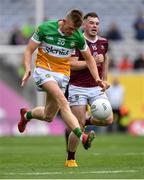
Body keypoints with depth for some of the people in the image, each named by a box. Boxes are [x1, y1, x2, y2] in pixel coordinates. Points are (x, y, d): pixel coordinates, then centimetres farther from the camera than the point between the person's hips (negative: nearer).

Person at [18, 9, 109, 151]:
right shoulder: (44, 28, -10)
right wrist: (27, 69, -20)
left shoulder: (77, 37, -3)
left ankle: (26, 115, 39)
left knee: (48, 116, 5)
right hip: (44, 70, -4)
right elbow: (29, 50, -4)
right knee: (62, 101, -29)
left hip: (63, 74, 4)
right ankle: (81, 136, -42)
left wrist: (97, 79, -1)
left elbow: (89, 58, 10)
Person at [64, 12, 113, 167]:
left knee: (108, 120, -10)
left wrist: (104, 79, 24)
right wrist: (93, 61, -24)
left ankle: (87, 121, 21)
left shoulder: (103, 42, 7)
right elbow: (71, 64, -22)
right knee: (78, 126, -6)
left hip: (96, 88, 5)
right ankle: (70, 159, 12)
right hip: (78, 89, -5)